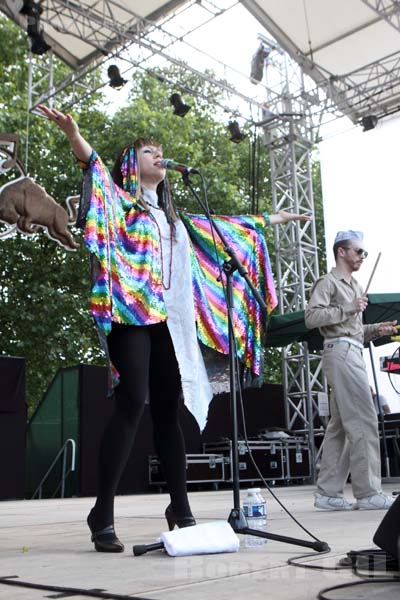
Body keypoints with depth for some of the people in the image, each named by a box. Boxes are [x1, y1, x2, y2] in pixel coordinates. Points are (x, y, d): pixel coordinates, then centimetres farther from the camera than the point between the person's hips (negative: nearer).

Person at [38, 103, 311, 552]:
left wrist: (270, 220, 46)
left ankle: (180, 509, 12)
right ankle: (103, 514, -8)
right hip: (130, 313, -5)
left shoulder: (172, 216, 27)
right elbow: (94, 166, -12)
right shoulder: (118, 199, 10)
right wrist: (73, 135, -32)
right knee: (131, 404, -16)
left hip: (168, 320, 6)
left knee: (168, 411, 4)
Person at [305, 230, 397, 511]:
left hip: (353, 353, 9)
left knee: (340, 425, 7)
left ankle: (329, 492, 9)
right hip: (340, 352, -9)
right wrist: (347, 309, -14)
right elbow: (311, 317, -15)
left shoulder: (355, 286, 25)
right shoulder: (328, 282, -2)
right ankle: (368, 493, -10)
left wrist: (376, 329, 11)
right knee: (363, 422, -12)